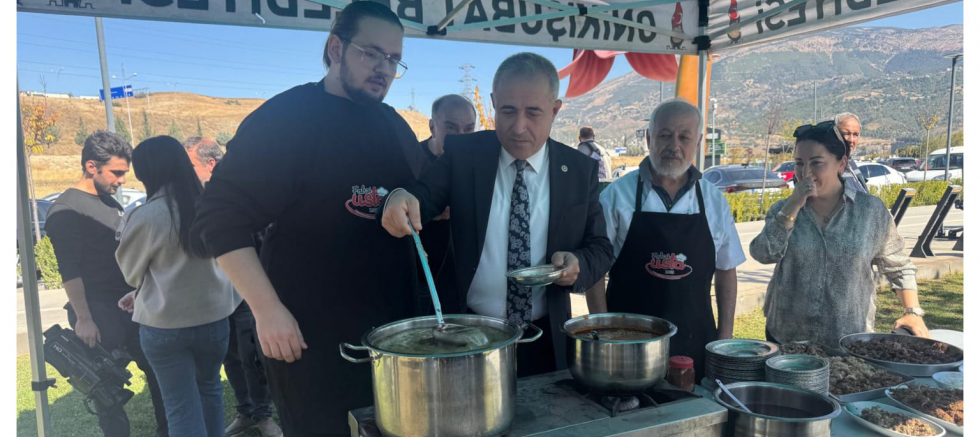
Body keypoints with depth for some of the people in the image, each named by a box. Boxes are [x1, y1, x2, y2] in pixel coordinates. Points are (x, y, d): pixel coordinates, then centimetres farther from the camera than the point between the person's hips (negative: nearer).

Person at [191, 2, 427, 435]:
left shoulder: (394, 126, 10)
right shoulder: (286, 118, -9)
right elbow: (222, 215, -12)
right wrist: (267, 309, -17)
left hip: (392, 330, 6)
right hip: (308, 336, -5)